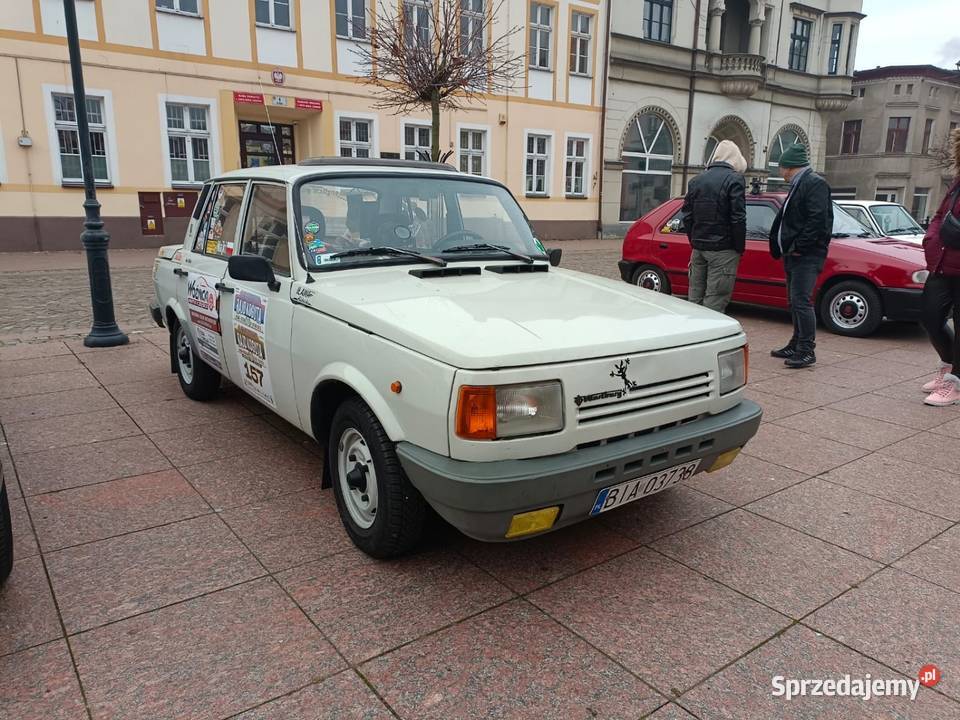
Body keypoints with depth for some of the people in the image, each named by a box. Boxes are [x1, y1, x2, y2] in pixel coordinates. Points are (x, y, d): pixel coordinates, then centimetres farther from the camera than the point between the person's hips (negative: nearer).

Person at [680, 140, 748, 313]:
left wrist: (695, 242, 17)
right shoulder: (734, 179, -8)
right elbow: (738, 219, -13)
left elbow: (686, 216, 12)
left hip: (698, 247, 6)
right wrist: (739, 248, -4)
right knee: (714, 302, -5)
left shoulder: (697, 180, 12)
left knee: (695, 298, 13)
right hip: (723, 250, -6)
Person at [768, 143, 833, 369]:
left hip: (806, 256, -10)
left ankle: (807, 350, -6)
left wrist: (799, 246, -19)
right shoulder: (798, 185, 20)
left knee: (801, 302, -11)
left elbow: (817, 220, -21)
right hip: (793, 254, 10)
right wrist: (786, 248, 13)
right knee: (795, 302, 14)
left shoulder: (815, 184, -10)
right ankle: (797, 344, 22)